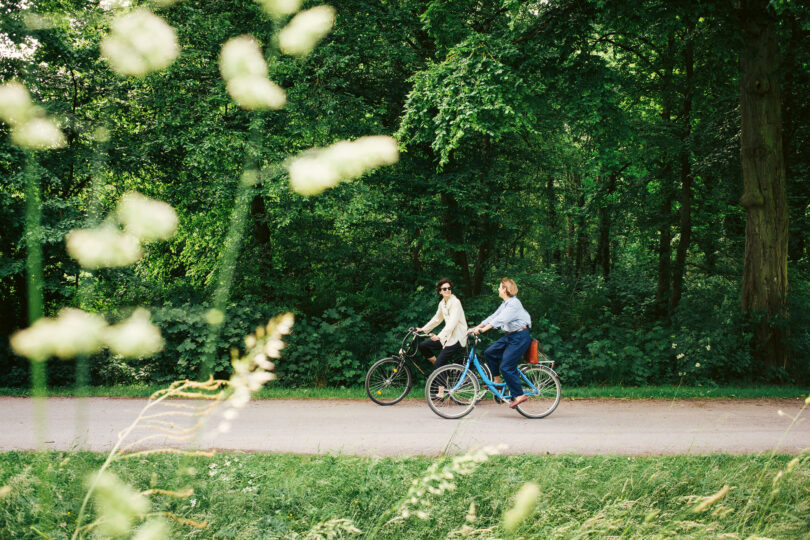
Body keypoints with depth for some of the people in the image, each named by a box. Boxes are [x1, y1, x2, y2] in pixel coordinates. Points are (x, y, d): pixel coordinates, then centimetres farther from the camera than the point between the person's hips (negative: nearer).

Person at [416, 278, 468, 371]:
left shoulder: (455, 302, -17)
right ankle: (438, 367, 13)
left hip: (457, 338, -8)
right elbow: (437, 319, 24)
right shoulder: (442, 303, 9)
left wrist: (439, 336, -37)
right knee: (423, 345, 5)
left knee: (438, 365, -15)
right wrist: (423, 329, 20)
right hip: (448, 336, 8)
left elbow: (452, 322, -27)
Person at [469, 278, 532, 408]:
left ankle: (519, 395, -6)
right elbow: (493, 317, 13)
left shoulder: (514, 303, -18)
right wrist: (476, 328, 7)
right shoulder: (505, 303, 13)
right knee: (489, 353, 3)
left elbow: (500, 319, -29)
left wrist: (483, 329, -34)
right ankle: (497, 381, 13)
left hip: (520, 337, -9)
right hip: (509, 336, 10)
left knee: (506, 367, -13)